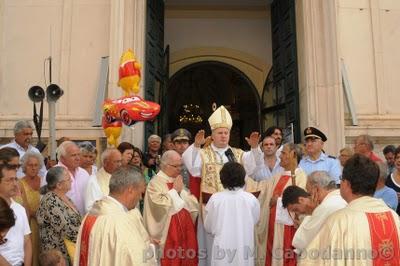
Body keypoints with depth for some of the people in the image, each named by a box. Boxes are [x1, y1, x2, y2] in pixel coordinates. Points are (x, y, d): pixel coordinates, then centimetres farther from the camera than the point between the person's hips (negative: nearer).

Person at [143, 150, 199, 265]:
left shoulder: (178, 181, 10)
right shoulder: (155, 183, -12)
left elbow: (195, 206, 7)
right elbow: (162, 207, -25)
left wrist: (182, 190, -7)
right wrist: (174, 190, -14)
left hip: (184, 231, 7)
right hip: (167, 235, -6)